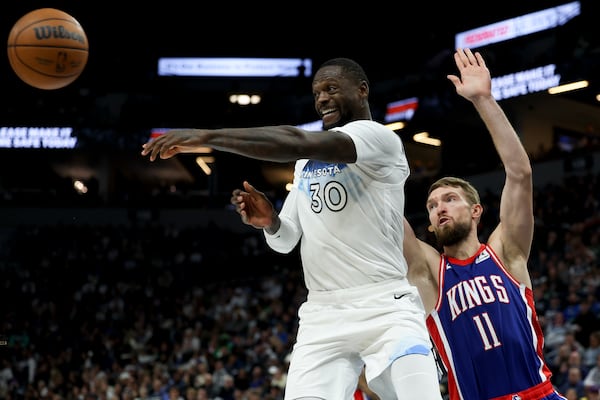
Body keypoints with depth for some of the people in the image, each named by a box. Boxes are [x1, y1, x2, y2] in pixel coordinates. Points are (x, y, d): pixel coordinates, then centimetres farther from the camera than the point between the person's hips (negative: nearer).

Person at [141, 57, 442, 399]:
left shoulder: (381, 138, -8)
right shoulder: (306, 162, 19)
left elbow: (296, 142, -24)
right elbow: (287, 240, 23)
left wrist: (207, 136, -25)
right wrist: (270, 222, -2)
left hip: (386, 308, -6)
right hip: (322, 315, 6)